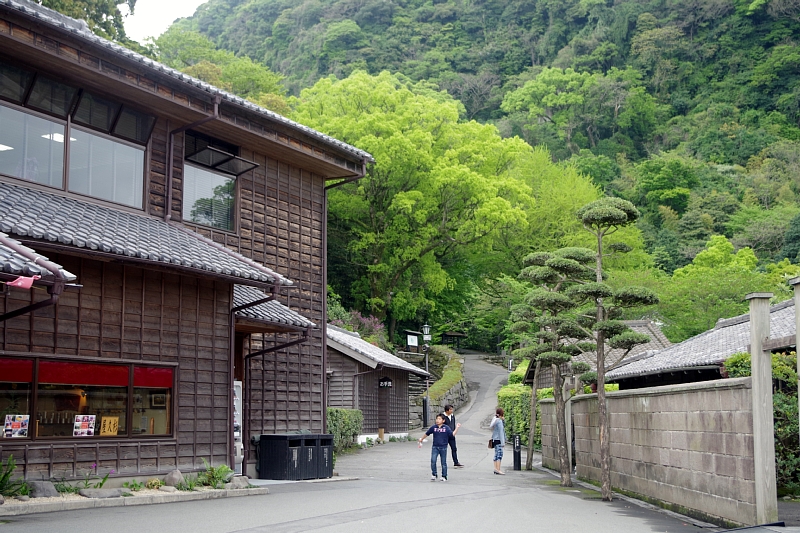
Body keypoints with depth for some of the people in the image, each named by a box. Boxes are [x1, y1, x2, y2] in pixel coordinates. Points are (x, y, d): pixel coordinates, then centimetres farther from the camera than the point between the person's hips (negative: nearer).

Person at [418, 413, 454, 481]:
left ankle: (444, 477, 19)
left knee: (443, 463, 7)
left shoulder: (446, 428, -4)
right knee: (433, 461, -13)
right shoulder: (433, 427, 0)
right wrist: (421, 439, 19)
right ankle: (433, 475, 1)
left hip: (443, 448, -1)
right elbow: (426, 433, 11)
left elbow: (452, 434, -9)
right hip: (435, 447, 1)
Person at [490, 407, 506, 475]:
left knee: (497, 454, 11)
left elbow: (503, 426, 23)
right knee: (499, 454, -11)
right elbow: (501, 432, -17)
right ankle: (498, 470, -15)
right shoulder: (499, 421, -14)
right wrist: (502, 442, -17)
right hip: (498, 439, -10)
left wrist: (503, 420, 7)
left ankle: (496, 469, 13)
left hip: (495, 439, 10)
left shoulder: (495, 419, 13)